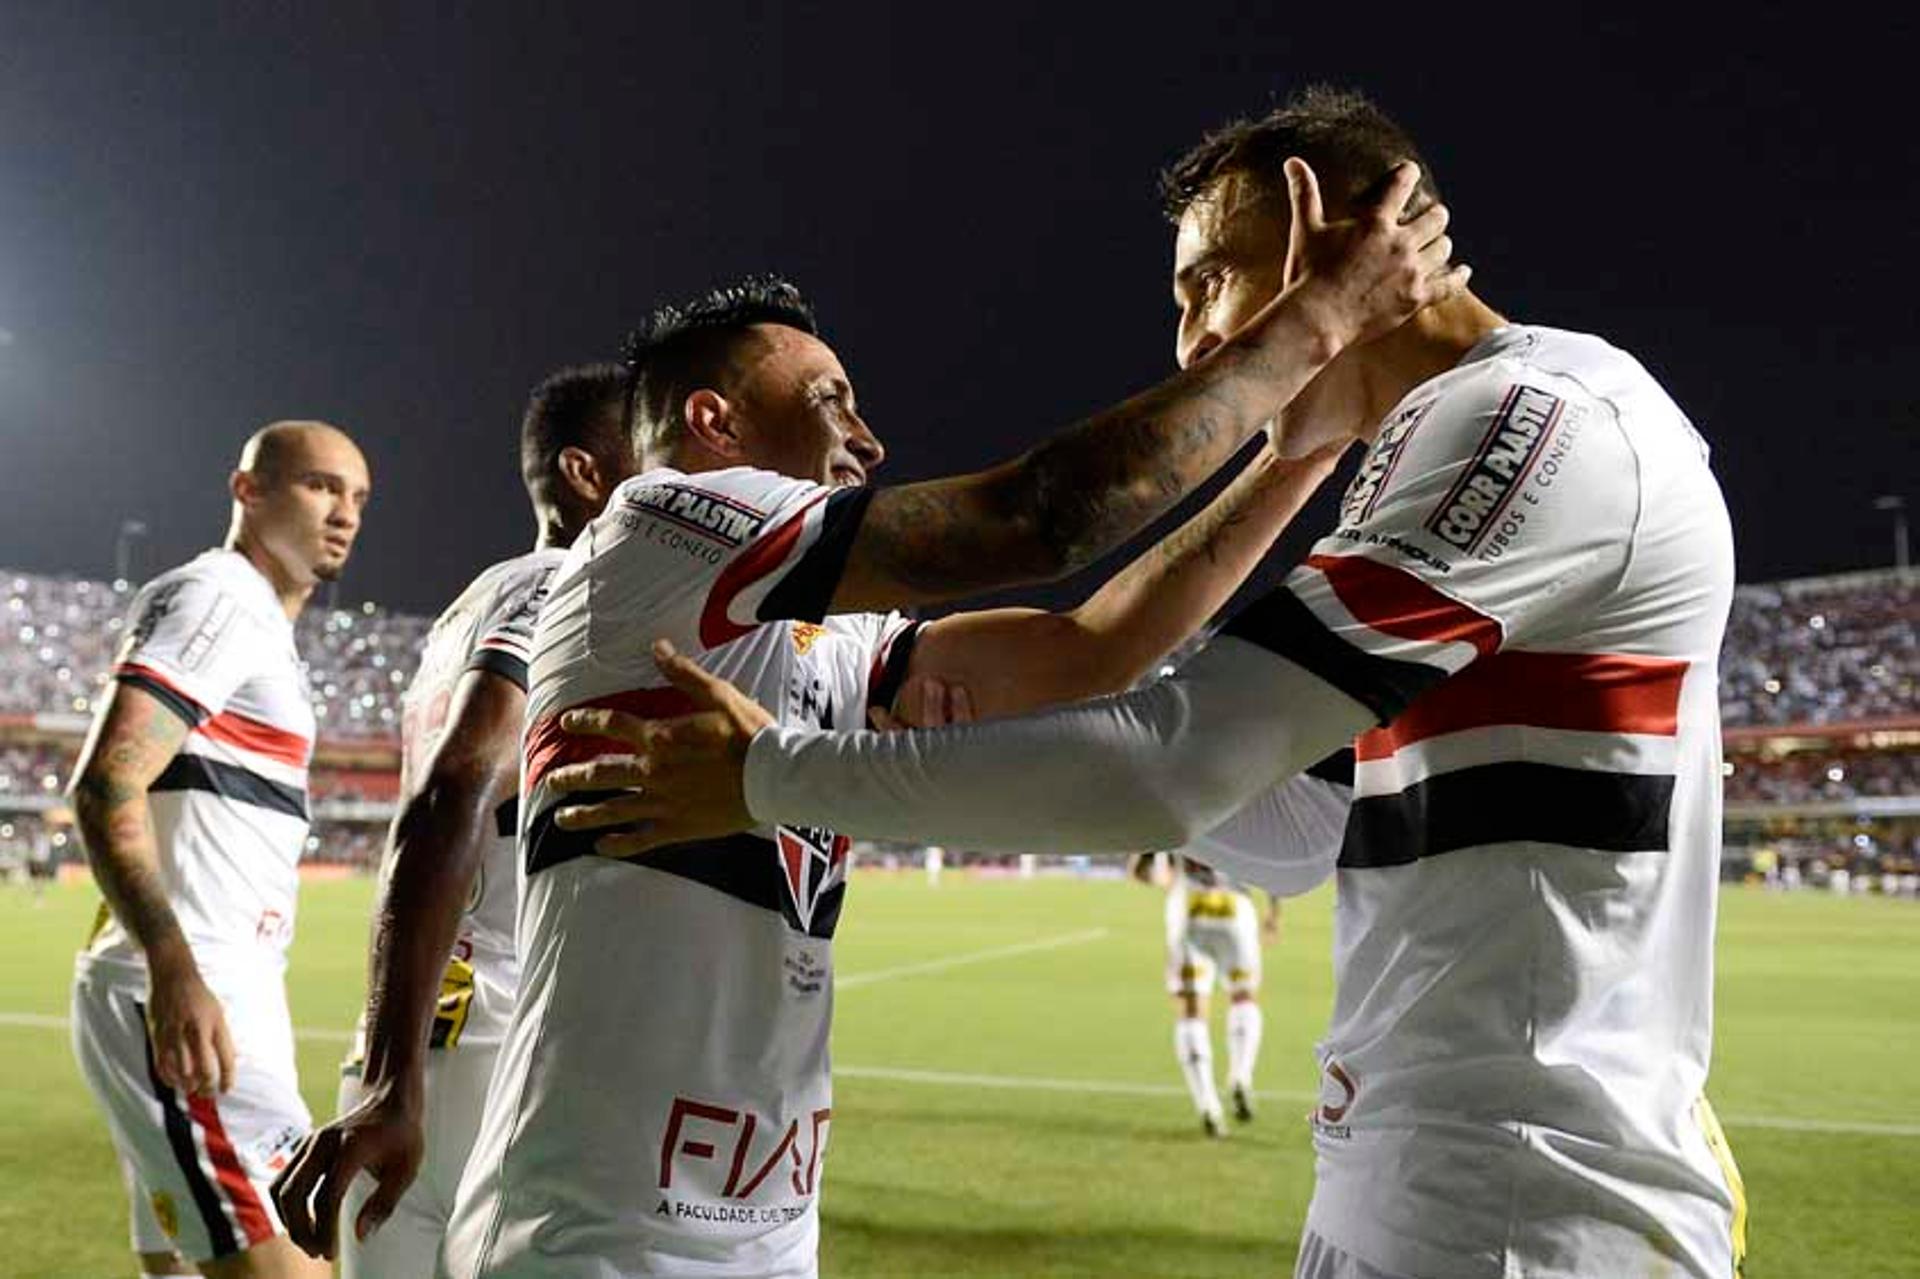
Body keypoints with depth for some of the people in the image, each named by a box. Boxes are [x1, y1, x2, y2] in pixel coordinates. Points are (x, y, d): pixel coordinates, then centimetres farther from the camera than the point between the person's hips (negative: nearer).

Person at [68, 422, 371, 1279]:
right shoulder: (218, 598, -8)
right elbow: (106, 786, -20)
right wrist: (175, 970, -29)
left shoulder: (257, 628, 21)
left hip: (209, 992, 10)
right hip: (181, 999, -10)